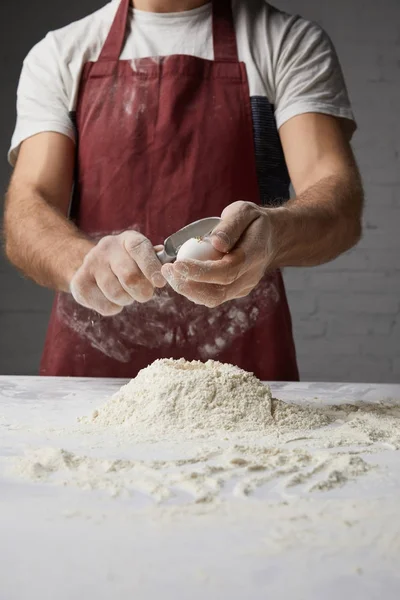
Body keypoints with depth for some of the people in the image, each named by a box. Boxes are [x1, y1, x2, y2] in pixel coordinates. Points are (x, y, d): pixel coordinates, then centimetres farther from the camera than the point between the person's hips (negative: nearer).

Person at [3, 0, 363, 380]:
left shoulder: (290, 43, 6)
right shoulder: (57, 54, 10)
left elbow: (342, 209, -8)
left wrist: (273, 233, -30)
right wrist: (82, 260, -24)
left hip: (242, 363, 0)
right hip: (87, 363, 1)